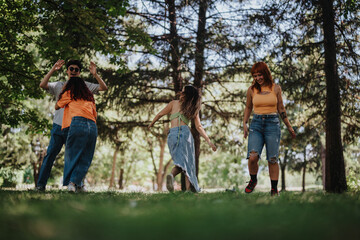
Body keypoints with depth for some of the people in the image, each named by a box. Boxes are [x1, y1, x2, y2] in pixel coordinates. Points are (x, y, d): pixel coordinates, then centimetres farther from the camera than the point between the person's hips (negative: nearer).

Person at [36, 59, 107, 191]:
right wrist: (53, 70, -9)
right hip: (59, 126, 0)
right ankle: (40, 184, 3)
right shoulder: (59, 85, 13)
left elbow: (104, 88, 5)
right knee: (50, 154, -2)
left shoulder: (84, 86, 12)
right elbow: (42, 85, -2)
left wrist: (95, 74, -8)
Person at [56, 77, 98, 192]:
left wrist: (63, 90, 38)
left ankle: (70, 183, -3)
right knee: (85, 159, 7)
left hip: (78, 123, -4)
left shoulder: (69, 93, 18)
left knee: (71, 154, 5)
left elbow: (57, 106, 30)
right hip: (93, 126, 4)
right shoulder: (89, 97, 29)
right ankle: (75, 182, -5)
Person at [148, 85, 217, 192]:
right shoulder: (194, 109, 18)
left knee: (180, 160, 6)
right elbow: (199, 127, 10)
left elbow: (160, 114, 20)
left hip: (172, 134, 0)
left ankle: (171, 175, -28)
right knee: (187, 162, 5)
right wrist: (209, 141, 10)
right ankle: (188, 189, -10)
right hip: (185, 132, 0)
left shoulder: (174, 103, 16)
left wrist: (152, 123, 37)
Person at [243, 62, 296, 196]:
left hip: (272, 124, 0)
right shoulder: (252, 89, 5)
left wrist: (289, 127, 15)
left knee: (272, 159, -1)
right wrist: (244, 124, 8)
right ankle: (253, 180, 12)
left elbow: (281, 109, 12)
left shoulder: (276, 88, 4)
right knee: (252, 157, -16)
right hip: (256, 124, 0)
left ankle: (274, 189, 11)